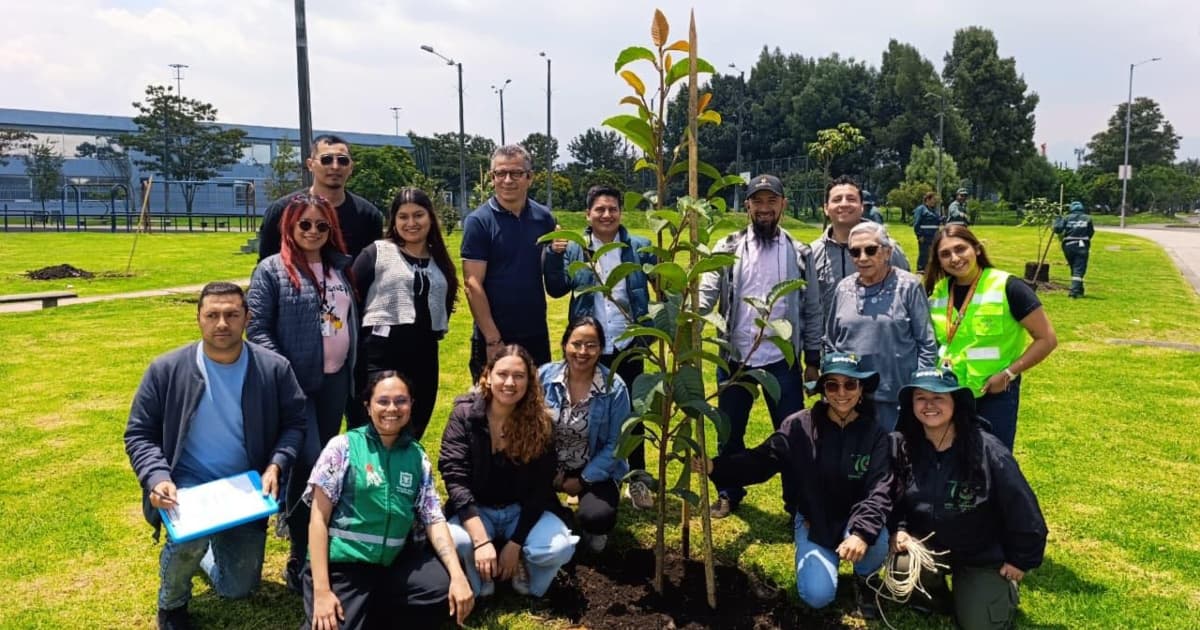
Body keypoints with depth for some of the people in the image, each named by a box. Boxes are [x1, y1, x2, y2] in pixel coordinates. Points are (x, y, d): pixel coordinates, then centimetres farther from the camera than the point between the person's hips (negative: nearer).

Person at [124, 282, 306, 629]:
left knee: (237, 589, 10)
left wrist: (276, 465, -18)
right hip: (187, 486, -2)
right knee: (191, 537, -35)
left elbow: (294, 424, 0)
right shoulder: (166, 370, -10)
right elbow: (139, 434, -4)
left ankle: (200, 551, 46)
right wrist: (157, 477, -21)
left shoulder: (274, 369, -8)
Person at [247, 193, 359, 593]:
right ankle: (300, 557, 7)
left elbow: (351, 319, 15)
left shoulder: (339, 267, 8)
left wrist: (353, 368, 8)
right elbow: (256, 328, -9)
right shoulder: (272, 270, -6)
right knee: (307, 461, -5)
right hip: (296, 382, -5)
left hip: (335, 379, 5)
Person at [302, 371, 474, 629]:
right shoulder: (343, 446, -4)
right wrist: (322, 590, -14)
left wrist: (458, 575, -12)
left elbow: (434, 519, 3)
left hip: (393, 566, 3)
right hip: (340, 565, -3)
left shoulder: (417, 456, 6)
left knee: (448, 587, -19)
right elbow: (319, 518, -6)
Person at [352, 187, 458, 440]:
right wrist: (360, 338, -5)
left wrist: (435, 330, 10)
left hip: (425, 355, 5)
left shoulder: (440, 261, 14)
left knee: (414, 433, 14)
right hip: (382, 353, -5)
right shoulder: (376, 252, -2)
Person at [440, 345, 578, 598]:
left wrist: (515, 544, -18)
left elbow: (540, 489, -9)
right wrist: (482, 540, -29)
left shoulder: (541, 422, -10)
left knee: (561, 547, -28)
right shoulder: (465, 414, -14)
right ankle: (480, 582, 1)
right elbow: (455, 478, -20)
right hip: (475, 509, -1)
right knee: (455, 541, -34)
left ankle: (524, 570, 8)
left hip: (523, 511, 1)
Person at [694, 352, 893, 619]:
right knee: (817, 596, -16)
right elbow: (761, 460, -14)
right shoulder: (800, 426, -12)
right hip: (812, 520, 0)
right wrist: (715, 466, -30)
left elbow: (880, 491, -20)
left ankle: (864, 579, 4)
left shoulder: (875, 435, -11)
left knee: (874, 542, -34)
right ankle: (815, 557, 22)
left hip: (855, 518, 0)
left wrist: (862, 532, -38)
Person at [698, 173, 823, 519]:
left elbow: (812, 309, 5)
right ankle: (729, 493, 32)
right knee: (731, 431, 13)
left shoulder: (799, 254, 3)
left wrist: (813, 358, 3)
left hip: (782, 359, 0)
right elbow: (707, 292, -10)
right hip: (735, 357, 0)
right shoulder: (728, 248, 0)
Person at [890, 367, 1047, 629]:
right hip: (927, 546, 2)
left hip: (983, 556, -2)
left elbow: (1023, 509, -12)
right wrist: (899, 531, -14)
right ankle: (933, 594, 10)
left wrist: (1021, 560, -4)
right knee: (900, 568, -27)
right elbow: (892, 500, 4)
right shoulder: (904, 448, -10)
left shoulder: (987, 450, -21)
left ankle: (1003, 587, 28)